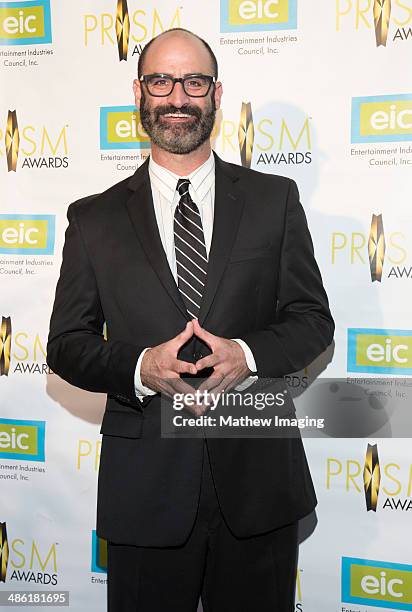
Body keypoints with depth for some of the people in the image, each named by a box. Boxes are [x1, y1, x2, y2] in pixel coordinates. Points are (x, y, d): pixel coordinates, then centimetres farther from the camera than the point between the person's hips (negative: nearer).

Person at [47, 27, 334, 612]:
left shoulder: (275, 199, 3)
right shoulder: (94, 219, 3)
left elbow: (313, 319, 3)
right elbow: (67, 343, 3)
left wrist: (247, 355, -16)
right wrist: (141, 366, -17)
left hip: (258, 478, 1)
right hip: (145, 485, 0)